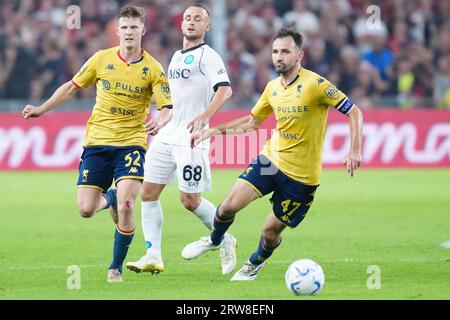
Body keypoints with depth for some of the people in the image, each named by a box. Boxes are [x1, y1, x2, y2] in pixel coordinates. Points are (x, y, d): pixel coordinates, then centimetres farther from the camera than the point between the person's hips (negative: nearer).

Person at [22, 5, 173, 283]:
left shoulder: (153, 68, -3)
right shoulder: (102, 59, 2)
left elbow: (168, 108, -5)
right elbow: (72, 87, 14)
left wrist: (161, 121, -27)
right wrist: (42, 109, 10)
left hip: (131, 143, -2)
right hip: (97, 142, 2)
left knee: (126, 205, -21)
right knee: (85, 209, -6)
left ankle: (116, 267, -1)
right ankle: (109, 198, 33)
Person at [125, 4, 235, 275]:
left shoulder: (207, 56, -7)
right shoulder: (177, 57, 19)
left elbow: (225, 89, -21)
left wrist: (204, 117, -34)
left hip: (191, 138, -8)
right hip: (166, 136, 8)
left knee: (190, 200, -7)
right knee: (148, 193, -1)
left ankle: (226, 242, 15)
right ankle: (153, 257, -1)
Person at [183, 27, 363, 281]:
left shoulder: (315, 84, -15)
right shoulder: (273, 88, 5)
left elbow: (354, 112, -12)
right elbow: (253, 121, 21)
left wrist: (355, 151, -23)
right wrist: (214, 131, 15)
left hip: (302, 174, -4)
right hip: (271, 159, 4)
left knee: (271, 231, 3)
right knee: (230, 205, -12)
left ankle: (256, 263, 37)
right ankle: (215, 240, 21)